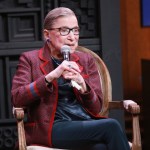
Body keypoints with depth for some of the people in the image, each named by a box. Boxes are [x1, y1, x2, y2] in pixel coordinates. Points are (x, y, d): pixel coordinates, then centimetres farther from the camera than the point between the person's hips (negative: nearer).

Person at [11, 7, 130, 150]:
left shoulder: (86, 59, 18)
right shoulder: (30, 59, 8)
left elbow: (96, 108, 13)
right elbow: (16, 99, -7)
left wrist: (81, 83, -8)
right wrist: (51, 76, -18)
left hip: (87, 125, 4)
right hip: (51, 128, -3)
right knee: (111, 127, -29)